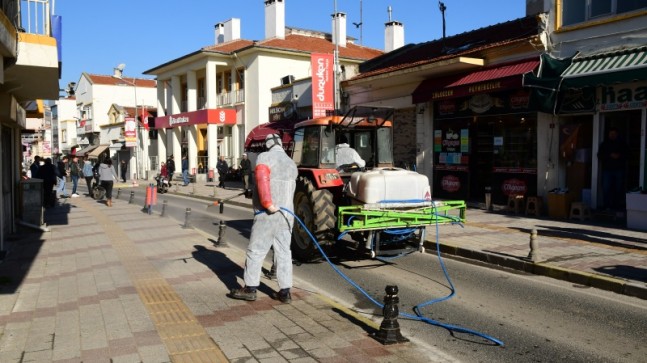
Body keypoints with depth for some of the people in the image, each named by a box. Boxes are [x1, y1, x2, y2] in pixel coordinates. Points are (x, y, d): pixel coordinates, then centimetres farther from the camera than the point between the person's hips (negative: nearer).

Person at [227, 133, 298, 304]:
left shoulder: (265, 157, -6)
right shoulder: (291, 163, 15)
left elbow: (262, 180, -22)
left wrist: (268, 203, -23)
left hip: (267, 214, -6)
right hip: (287, 214, 7)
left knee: (256, 251, 3)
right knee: (283, 252, 9)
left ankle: (250, 289, 11)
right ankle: (285, 292, 11)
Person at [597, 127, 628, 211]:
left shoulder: (622, 144, 8)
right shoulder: (604, 144, 8)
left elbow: (627, 153, 5)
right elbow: (600, 155, 2)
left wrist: (620, 155, -13)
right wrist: (610, 155, -13)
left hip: (619, 169, 1)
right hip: (607, 169, 0)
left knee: (619, 188, 2)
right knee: (606, 188, -7)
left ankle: (617, 204, 10)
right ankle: (607, 205, 0)